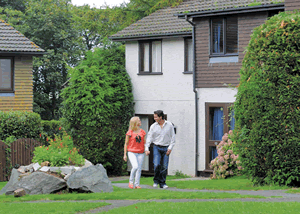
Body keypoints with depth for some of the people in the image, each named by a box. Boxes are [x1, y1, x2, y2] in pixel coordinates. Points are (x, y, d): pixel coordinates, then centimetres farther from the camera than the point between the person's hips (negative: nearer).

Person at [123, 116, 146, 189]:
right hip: (132, 152, -4)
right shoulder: (130, 133, -2)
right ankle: (131, 181, -2)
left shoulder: (142, 132, 9)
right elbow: (126, 144, 2)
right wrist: (125, 154, 0)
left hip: (140, 153, 4)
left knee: (139, 169, 1)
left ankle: (137, 184, 8)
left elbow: (144, 142, 16)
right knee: (135, 166, -21)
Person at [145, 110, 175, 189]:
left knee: (164, 167, -2)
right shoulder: (153, 126, -1)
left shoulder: (169, 125, -1)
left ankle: (162, 183, 8)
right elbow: (149, 137, -2)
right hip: (157, 148, 0)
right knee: (157, 165, -15)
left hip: (166, 148, 0)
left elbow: (173, 137, 3)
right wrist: (146, 148, -12)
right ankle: (156, 181, 5)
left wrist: (170, 147, -7)